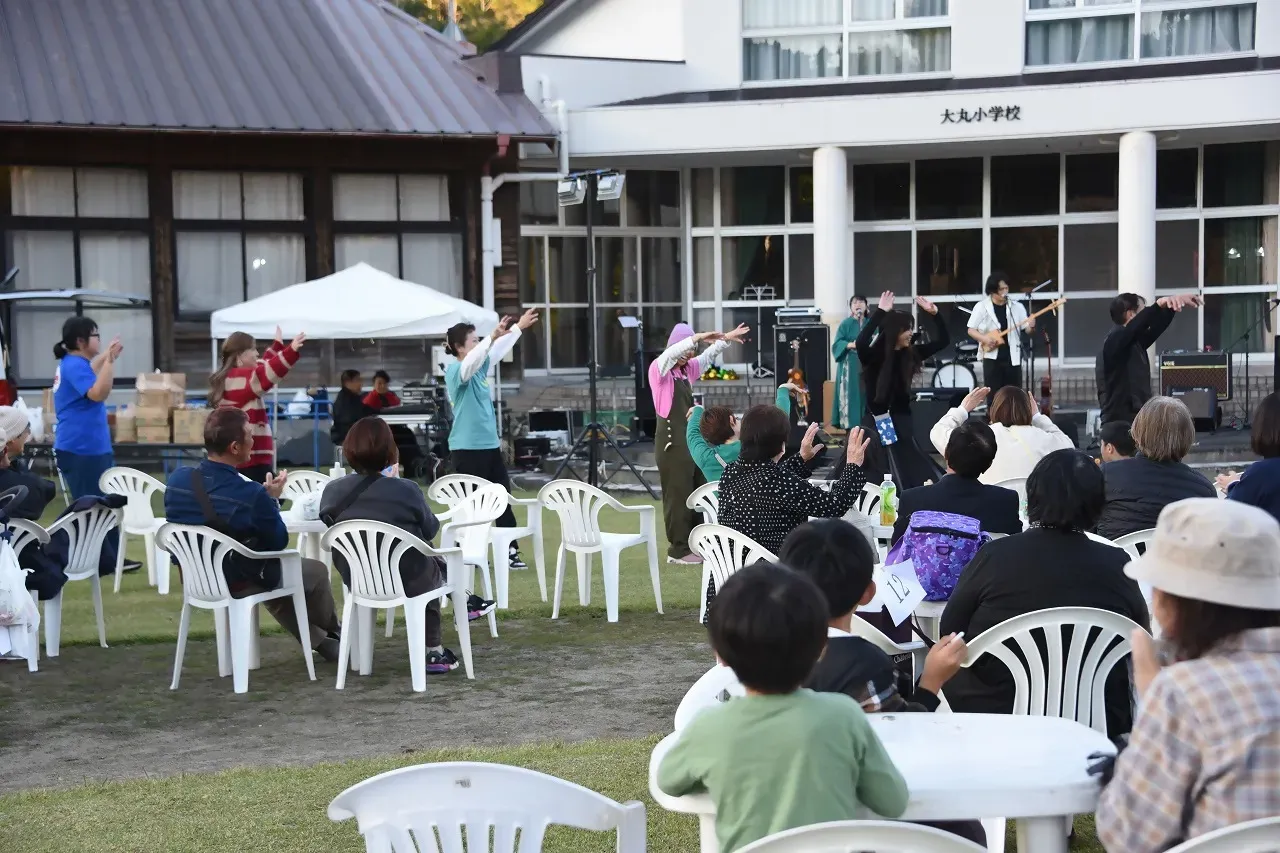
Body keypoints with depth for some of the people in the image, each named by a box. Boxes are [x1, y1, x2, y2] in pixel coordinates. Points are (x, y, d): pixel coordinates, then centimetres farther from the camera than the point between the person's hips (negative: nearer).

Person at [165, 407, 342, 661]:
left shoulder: (176, 480, -12)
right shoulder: (251, 495, -30)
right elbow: (279, 543, -14)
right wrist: (272, 500, -1)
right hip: (240, 584, -6)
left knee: (269, 575, 35)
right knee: (316, 571, 20)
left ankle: (319, 642, 43)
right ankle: (333, 634, 47)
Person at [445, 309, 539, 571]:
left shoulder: (480, 366, 11)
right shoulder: (456, 370, -12)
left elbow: (500, 350, 26)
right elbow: (472, 360, -34)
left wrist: (518, 327, 28)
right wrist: (492, 336, -46)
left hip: (490, 444, 8)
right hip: (467, 448, -8)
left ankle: (510, 553, 12)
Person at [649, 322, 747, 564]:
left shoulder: (687, 369, 12)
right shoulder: (659, 369, -8)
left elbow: (708, 357, 26)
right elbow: (670, 353, -27)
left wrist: (726, 339, 19)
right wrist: (699, 337, -30)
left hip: (691, 435, 8)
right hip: (671, 438, -8)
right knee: (678, 494, -4)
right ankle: (678, 549, 2)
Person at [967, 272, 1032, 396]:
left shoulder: (1017, 307, 3)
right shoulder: (981, 307, -2)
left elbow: (1026, 329, 5)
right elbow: (971, 330, 1)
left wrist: (1031, 326, -17)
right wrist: (984, 339, -15)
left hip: (1012, 357, 2)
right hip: (992, 358, -2)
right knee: (993, 395, 0)